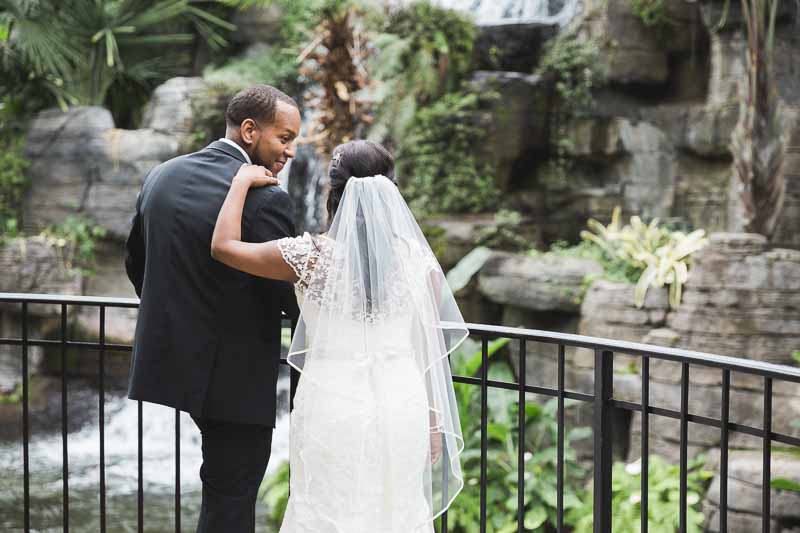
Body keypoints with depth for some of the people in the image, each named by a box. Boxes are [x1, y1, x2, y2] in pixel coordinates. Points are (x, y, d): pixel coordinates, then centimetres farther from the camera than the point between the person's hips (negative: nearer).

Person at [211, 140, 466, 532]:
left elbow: (223, 246, -1)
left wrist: (242, 182, 11)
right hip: (402, 409, 3)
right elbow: (431, 347, 2)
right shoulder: (416, 257, -3)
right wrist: (434, 421, 11)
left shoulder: (313, 256, -11)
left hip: (333, 409, -2)